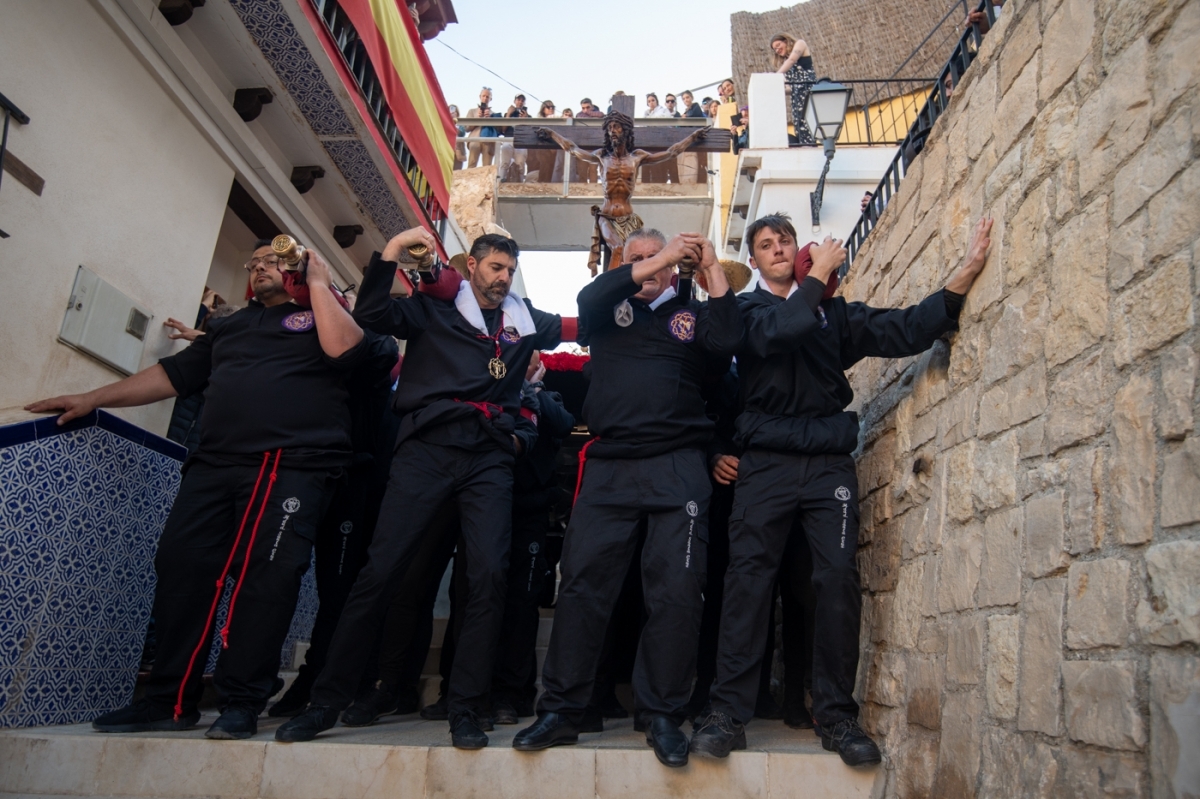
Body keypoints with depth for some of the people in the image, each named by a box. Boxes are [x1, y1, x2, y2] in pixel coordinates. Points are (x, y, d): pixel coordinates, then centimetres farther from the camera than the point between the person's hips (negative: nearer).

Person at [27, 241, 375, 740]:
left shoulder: (322, 314, 14)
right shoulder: (230, 325, 31)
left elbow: (345, 350, -9)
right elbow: (174, 374, 29)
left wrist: (319, 284, 0)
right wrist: (94, 398, 23)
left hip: (293, 466, -6)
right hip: (215, 464, 6)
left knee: (265, 575, -13)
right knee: (182, 569, -2)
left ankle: (241, 702, -5)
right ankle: (169, 700, 8)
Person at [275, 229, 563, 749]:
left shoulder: (524, 321, 22)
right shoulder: (433, 310, 14)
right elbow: (371, 315, 0)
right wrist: (393, 249, -4)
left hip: (489, 458, 2)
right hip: (426, 451, -2)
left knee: (489, 575, -10)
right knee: (380, 570, -5)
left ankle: (466, 709, 1)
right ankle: (328, 700, 8)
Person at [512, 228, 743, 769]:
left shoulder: (691, 313, 18)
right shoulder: (609, 309, 20)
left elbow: (726, 343, -1)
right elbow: (588, 296, -2)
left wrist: (712, 268, 0)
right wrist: (658, 258, -3)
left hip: (678, 466, 0)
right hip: (609, 465, 1)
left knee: (677, 592, -4)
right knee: (583, 583, -3)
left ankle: (662, 714, 8)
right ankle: (561, 710, 6)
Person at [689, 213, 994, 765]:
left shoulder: (834, 312, 18)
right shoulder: (747, 308, 12)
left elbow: (905, 330, 6)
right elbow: (776, 332, -11)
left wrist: (963, 274, -4)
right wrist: (818, 275, -1)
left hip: (829, 464, 2)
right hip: (766, 464, -2)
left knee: (838, 581, -5)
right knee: (748, 579, -8)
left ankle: (836, 715, 7)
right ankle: (727, 714, -4)